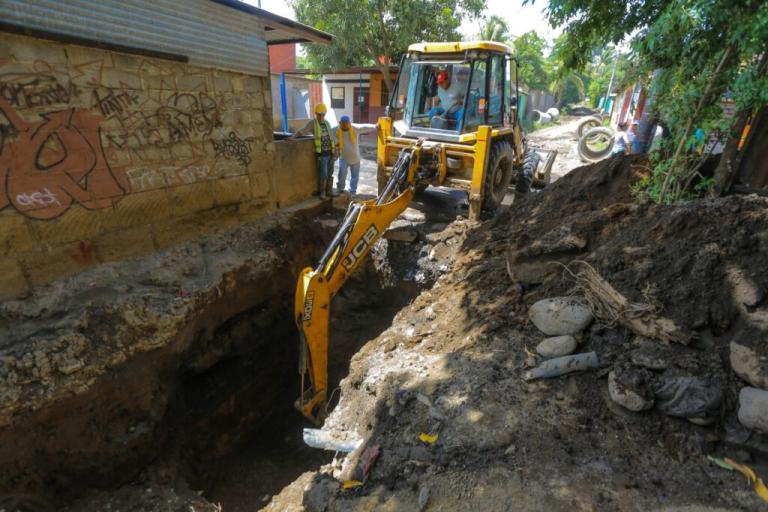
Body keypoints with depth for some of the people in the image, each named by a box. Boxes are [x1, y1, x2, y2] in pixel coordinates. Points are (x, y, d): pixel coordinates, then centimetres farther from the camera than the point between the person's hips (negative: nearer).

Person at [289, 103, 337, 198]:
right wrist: (292, 137, -30)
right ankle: (322, 192, 9)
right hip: (321, 154, -5)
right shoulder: (313, 123, -4)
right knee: (324, 174, -6)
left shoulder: (327, 123, 12)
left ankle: (329, 191, 20)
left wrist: (334, 150, 14)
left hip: (330, 152, 5)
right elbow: (301, 131, -13)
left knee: (330, 173, 10)